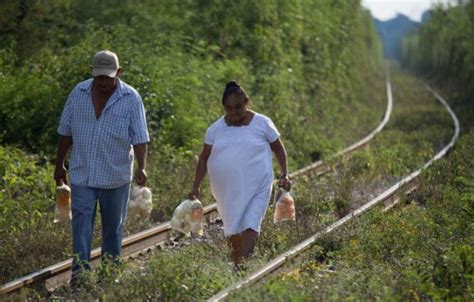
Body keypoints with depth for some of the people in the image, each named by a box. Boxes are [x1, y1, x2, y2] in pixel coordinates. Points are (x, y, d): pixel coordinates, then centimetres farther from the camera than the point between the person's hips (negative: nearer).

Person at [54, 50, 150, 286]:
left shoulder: (131, 99, -6)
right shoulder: (78, 93, 2)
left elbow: (140, 138, -8)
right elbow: (66, 132, 9)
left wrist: (142, 167, -20)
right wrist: (59, 165, 11)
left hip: (116, 177, -1)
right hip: (82, 175, 1)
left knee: (113, 226, 10)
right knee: (81, 222, -9)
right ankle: (79, 270, -12)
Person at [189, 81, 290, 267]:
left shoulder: (262, 123, 0)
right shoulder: (216, 129, 6)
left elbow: (278, 149, 10)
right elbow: (204, 158, 10)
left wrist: (284, 174, 2)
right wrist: (196, 186, 4)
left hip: (256, 188, -3)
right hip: (227, 190, 3)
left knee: (250, 226, -16)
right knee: (232, 230, 8)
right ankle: (235, 266, 19)